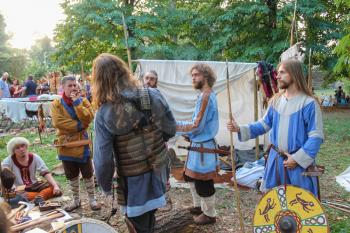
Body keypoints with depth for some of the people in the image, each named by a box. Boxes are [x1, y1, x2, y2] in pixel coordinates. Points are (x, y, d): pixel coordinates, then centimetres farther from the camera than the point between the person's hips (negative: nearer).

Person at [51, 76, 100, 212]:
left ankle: (92, 199, 25)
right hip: (66, 145, 1)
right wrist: (79, 125, -18)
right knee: (71, 176, 15)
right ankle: (76, 200, 31)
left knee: (88, 174, 9)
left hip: (82, 144, 0)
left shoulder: (83, 101, -1)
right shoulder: (56, 104, -3)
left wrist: (76, 102, -18)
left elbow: (88, 118, -18)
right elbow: (58, 122, -19)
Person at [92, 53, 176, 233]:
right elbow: (170, 130, -1)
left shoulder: (104, 113, -20)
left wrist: (105, 186, 0)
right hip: (158, 170, 4)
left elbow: (103, 157, -17)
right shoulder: (154, 96, -10)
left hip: (133, 181, -4)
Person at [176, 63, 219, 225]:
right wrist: (186, 133, 9)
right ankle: (199, 206, 38)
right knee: (191, 176, 21)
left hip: (203, 147, -10)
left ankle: (210, 214, 21)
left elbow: (196, 126, -21)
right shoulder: (207, 95, 11)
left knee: (203, 182, 3)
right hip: (199, 144, 10)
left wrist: (174, 125, -15)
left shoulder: (206, 96, -20)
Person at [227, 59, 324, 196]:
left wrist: (297, 159, -18)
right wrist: (240, 129, -2)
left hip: (299, 163, -5)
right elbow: (264, 124, 10)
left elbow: (316, 137, -15)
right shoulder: (276, 100, 5)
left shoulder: (308, 103, -14)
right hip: (276, 160, 6)